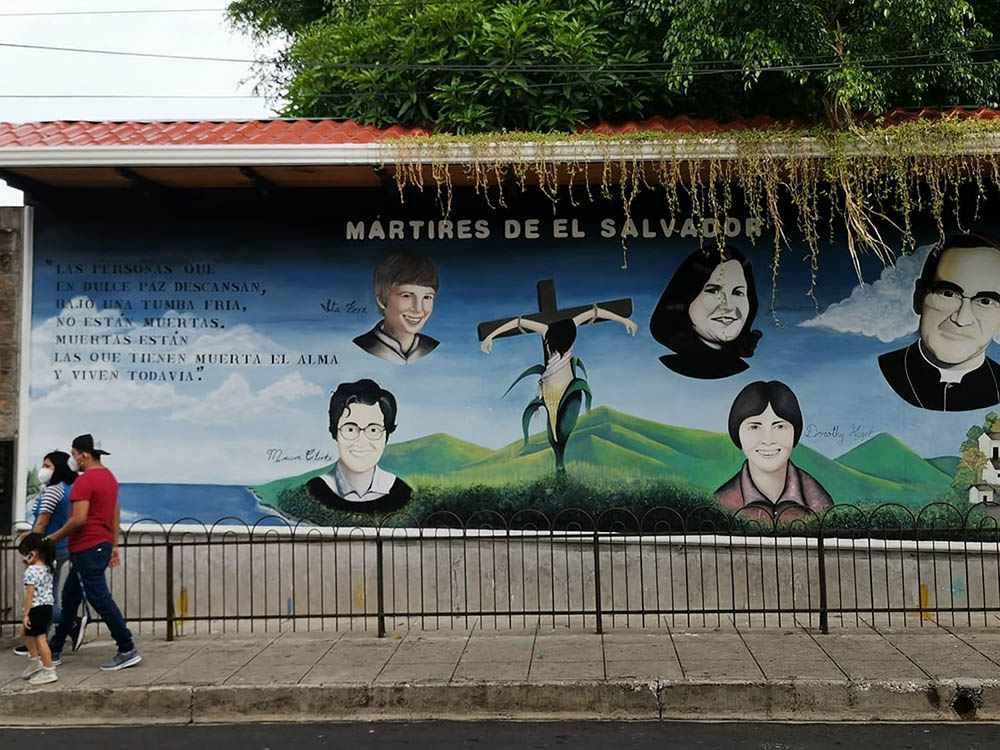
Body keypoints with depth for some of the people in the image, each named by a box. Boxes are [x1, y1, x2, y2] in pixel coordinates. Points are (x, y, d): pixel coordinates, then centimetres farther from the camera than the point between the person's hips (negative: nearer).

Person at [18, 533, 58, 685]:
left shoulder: (31, 571, -16)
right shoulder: (47, 568, 9)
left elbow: (30, 594, -18)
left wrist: (26, 614, -16)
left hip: (37, 608, -10)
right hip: (47, 607, 10)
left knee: (40, 638, -5)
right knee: (25, 634, 25)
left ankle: (49, 671, -3)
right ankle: (35, 661, 32)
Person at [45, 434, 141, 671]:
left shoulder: (84, 481, -17)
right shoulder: (109, 477, 13)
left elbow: (79, 519, -24)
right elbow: (115, 514, 18)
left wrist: (54, 538, -11)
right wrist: (114, 545, 21)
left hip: (87, 550, -10)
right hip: (102, 545, 10)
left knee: (100, 600, -7)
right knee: (70, 598, 18)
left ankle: (128, 651, -5)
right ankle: (54, 651, 27)